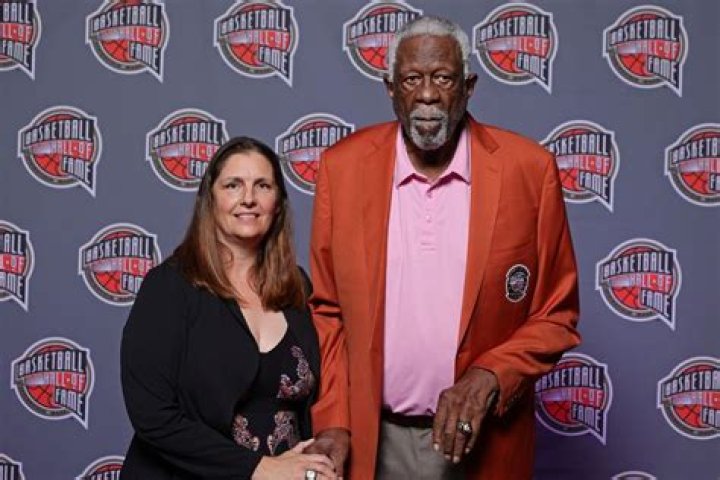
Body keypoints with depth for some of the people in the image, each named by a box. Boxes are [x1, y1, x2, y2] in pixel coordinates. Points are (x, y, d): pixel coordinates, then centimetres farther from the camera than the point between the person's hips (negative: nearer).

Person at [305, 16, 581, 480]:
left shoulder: (529, 168, -8)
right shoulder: (343, 165, -4)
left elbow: (557, 315, -2)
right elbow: (327, 310, 3)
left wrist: (489, 378, -15)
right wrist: (332, 418, -4)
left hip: (481, 442, 0)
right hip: (371, 439, 1)